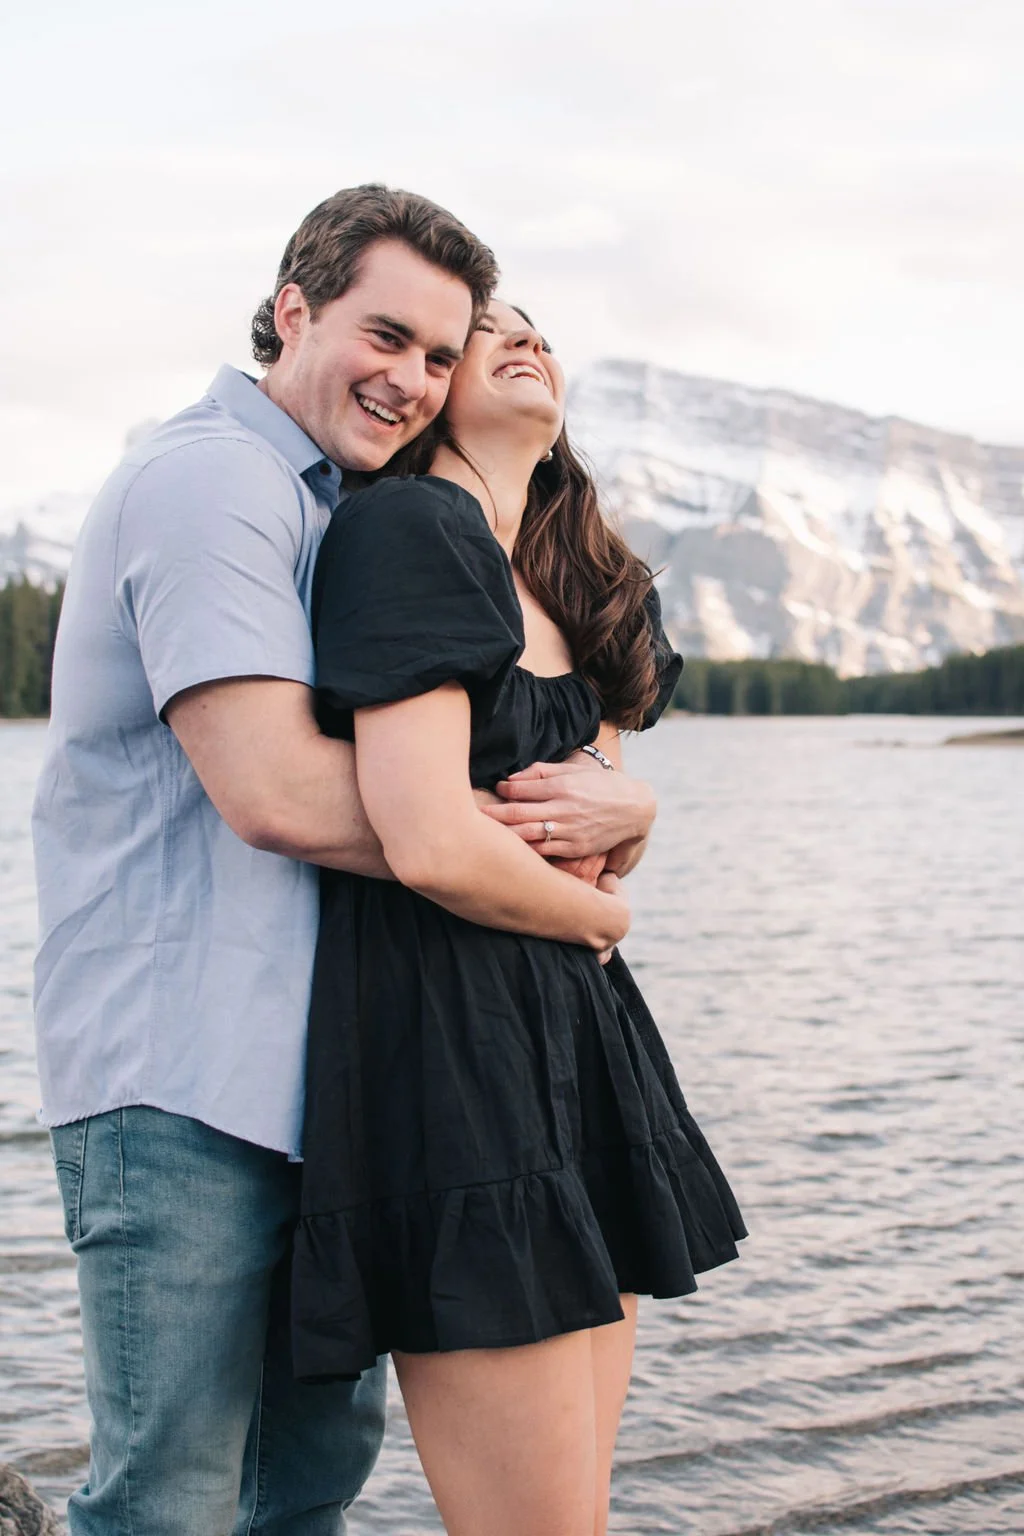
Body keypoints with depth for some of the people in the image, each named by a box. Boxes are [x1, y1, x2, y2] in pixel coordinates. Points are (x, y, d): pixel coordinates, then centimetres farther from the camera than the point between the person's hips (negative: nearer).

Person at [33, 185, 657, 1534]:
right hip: (180, 1077, -10)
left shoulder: (329, 507, 21)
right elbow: (275, 792, -22)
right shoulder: (212, 476, -12)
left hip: (299, 1066, 10)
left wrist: (578, 812, -2)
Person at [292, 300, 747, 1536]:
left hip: (581, 1041, 9)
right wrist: (598, 914, -2)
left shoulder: (575, 583, 18)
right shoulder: (403, 525, -10)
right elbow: (431, 845, -19)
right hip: (445, 1044, -9)